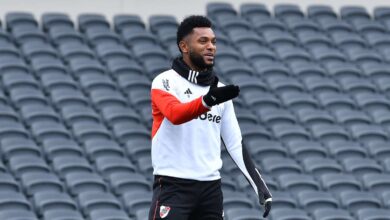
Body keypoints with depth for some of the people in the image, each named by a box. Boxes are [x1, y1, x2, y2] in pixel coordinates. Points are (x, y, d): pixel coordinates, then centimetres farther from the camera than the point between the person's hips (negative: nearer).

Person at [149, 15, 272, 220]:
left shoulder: (220, 90, 13)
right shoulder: (165, 82, -5)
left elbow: (235, 143, 14)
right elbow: (175, 114, -26)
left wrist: (259, 185, 5)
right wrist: (208, 100, -44)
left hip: (211, 187, 6)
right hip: (173, 185, -6)